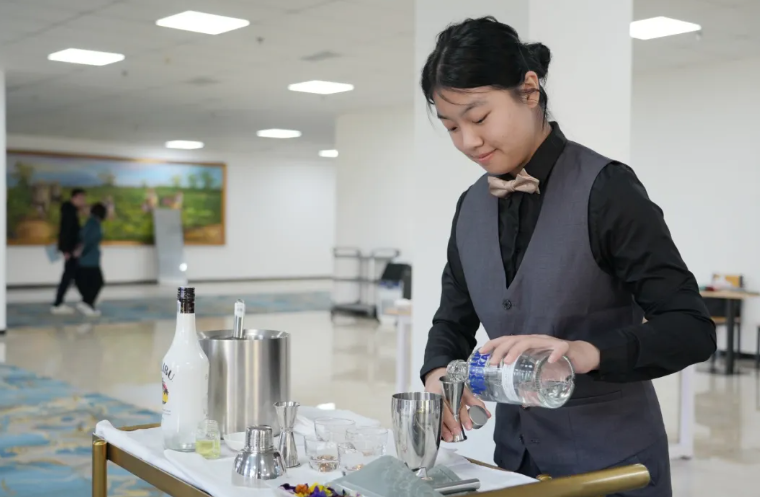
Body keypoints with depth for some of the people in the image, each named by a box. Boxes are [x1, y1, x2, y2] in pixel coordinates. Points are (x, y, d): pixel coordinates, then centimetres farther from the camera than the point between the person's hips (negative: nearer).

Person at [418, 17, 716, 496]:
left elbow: (692, 328, -18)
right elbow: (454, 322, 8)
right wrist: (439, 374, -14)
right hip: (515, 452, 5)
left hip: (609, 459, -5)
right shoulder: (472, 207, 2)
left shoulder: (605, 188, -15)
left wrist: (586, 351, -34)